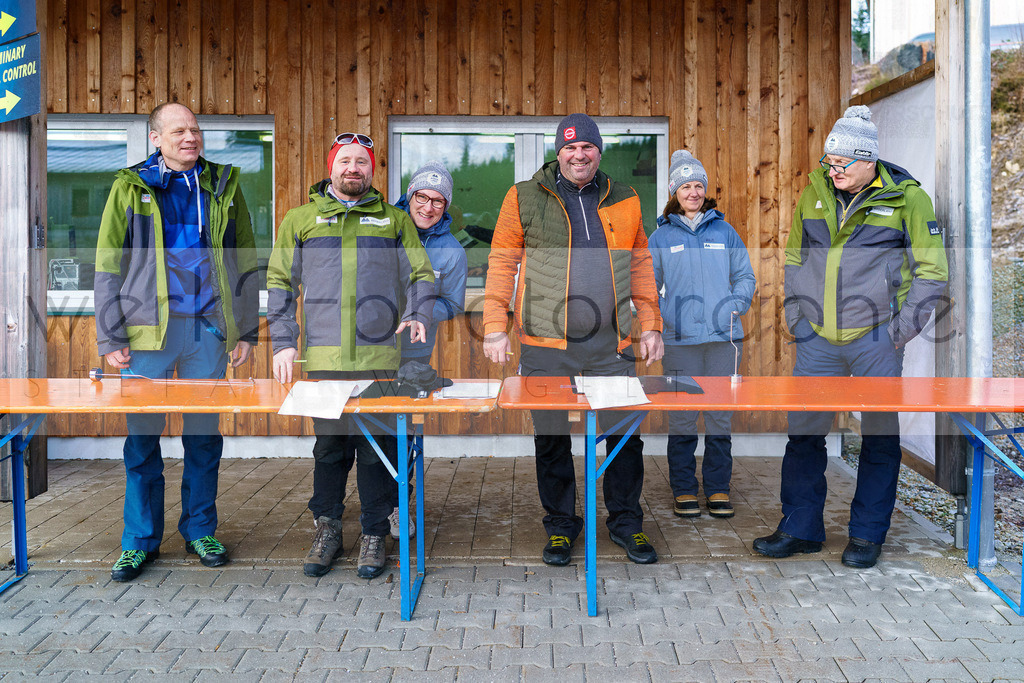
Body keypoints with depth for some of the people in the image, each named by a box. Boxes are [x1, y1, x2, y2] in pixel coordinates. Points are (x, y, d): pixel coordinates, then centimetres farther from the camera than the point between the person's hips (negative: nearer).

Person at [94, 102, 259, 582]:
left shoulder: (223, 185, 10)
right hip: (147, 329, -1)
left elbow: (244, 261, 12)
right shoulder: (130, 187, 5)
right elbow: (109, 267, 4)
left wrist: (246, 330, 7)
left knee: (205, 434, 8)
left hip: (208, 327, 2)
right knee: (141, 437, 3)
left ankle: (200, 530, 22)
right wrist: (110, 337, -3)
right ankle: (140, 540, 16)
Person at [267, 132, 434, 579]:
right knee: (329, 444, 7)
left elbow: (421, 275, 12)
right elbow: (280, 283, 11)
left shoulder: (394, 220, 15)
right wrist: (283, 342, 1)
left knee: (379, 446, 2)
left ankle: (374, 534, 14)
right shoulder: (300, 219, 14)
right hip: (323, 357, 0)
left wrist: (417, 316, -8)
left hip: (382, 356, 0)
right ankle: (327, 528, 21)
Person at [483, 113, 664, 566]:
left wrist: (650, 326, 9)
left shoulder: (624, 201, 12)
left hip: (611, 346, 2)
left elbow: (641, 268, 15)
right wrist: (495, 329, -4)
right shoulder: (525, 198, 4)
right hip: (546, 346, -2)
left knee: (625, 435, 5)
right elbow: (501, 264, 3)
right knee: (551, 438, 7)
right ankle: (561, 525, 23)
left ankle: (626, 522, 23)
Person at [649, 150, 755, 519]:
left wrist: (735, 307, -2)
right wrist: (657, 325, -5)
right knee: (681, 417, 2)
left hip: (722, 336, 1)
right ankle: (683, 490, 13)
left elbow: (744, 276, 15)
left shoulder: (725, 232, 10)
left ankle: (718, 489, 15)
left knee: (720, 416, 5)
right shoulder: (661, 237, 6)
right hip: (680, 339, -1)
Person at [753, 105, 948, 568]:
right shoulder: (814, 193, 6)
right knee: (803, 431, 5)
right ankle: (800, 528, 18)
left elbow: (931, 271, 0)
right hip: (817, 338, 3)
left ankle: (867, 535, 18)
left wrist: (899, 331, -7)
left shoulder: (906, 197, -4)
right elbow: (793, 259, 17)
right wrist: (796, 317, 8)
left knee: (879, 435, 5)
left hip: (875, 340, -3)